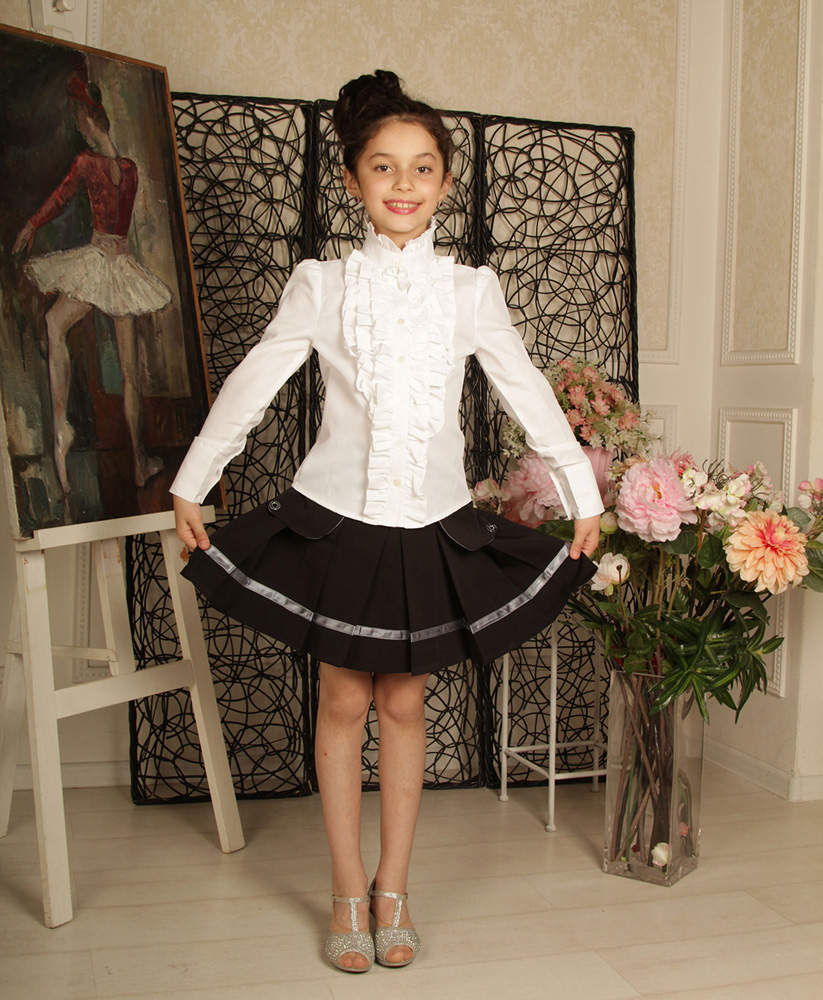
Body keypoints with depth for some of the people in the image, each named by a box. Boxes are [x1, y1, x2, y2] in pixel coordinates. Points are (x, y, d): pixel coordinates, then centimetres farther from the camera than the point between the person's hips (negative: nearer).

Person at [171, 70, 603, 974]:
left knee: (403, 702, 9)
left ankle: (393, 891, 23)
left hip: (432, 524, 1)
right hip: (337, 516, -1)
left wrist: (585, 498, 9)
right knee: (343, 700, 7)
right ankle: (348, 894, 21)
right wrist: (190, 486, 6)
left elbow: (530, 397, 6)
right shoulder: (319, 286, -2)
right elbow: (250, 386, 3)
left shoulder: (469, 290, 1)